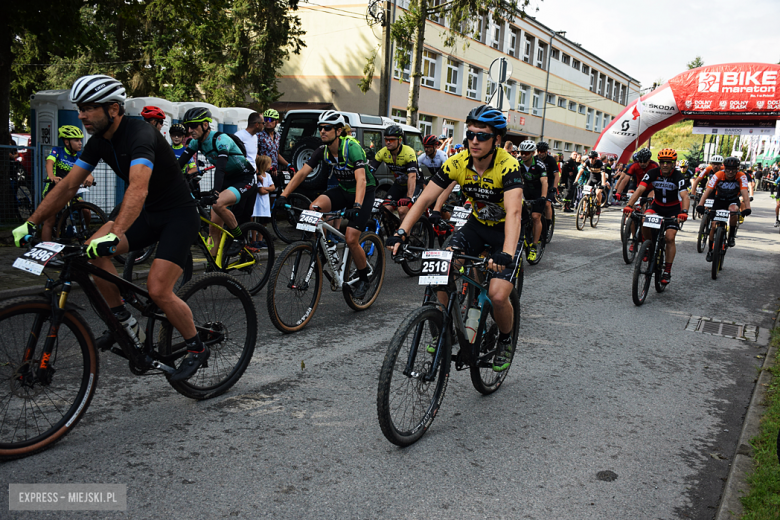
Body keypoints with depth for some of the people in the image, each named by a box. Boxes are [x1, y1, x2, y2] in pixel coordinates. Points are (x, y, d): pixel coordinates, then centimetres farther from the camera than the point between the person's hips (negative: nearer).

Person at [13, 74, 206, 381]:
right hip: (148, 215, 8)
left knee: (158, 290, -19)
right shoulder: (99, 142, 1)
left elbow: (138, 188, -41)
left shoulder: (140, 135, -25)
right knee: (93, 250, -12)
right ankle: (124, 321, 4)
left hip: (179, 215, -8)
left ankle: (196, 348, 4)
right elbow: (68, 186, 5)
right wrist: (29, 224, 1)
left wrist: (113, 235, -53)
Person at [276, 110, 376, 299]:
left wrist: (357, 206, -52)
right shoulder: (323, 151, -7)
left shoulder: (352, 147, -25)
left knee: (351, 240, -15)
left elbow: (361, 179, -37)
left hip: (363, 192, -6)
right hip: (343, 190, 6)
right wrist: (283, 195, -20)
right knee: (314, 208, -24)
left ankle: (363, 279, 8)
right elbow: (302, 173, -9)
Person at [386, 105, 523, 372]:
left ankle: (506, 339, 13)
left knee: (497, 296, -19)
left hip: (505, 231, -4)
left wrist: (506, 254, -57)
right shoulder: (457, 163, -15)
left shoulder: (508, 165, -28)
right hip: (477, 224, 4)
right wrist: (400, 233, -30)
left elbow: (513, 212, -41)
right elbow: (425, 198, -17)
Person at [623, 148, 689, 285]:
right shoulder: (652, 173, -17)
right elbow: (639, 190, -27)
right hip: (657, 205, 2)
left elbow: (685, 196, -34)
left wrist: (684, 212, -53)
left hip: (673, 208, -2)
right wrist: (629, 205, -43)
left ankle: (667, 271, -6)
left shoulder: (678, 176, -22)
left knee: (670, 238, -15)